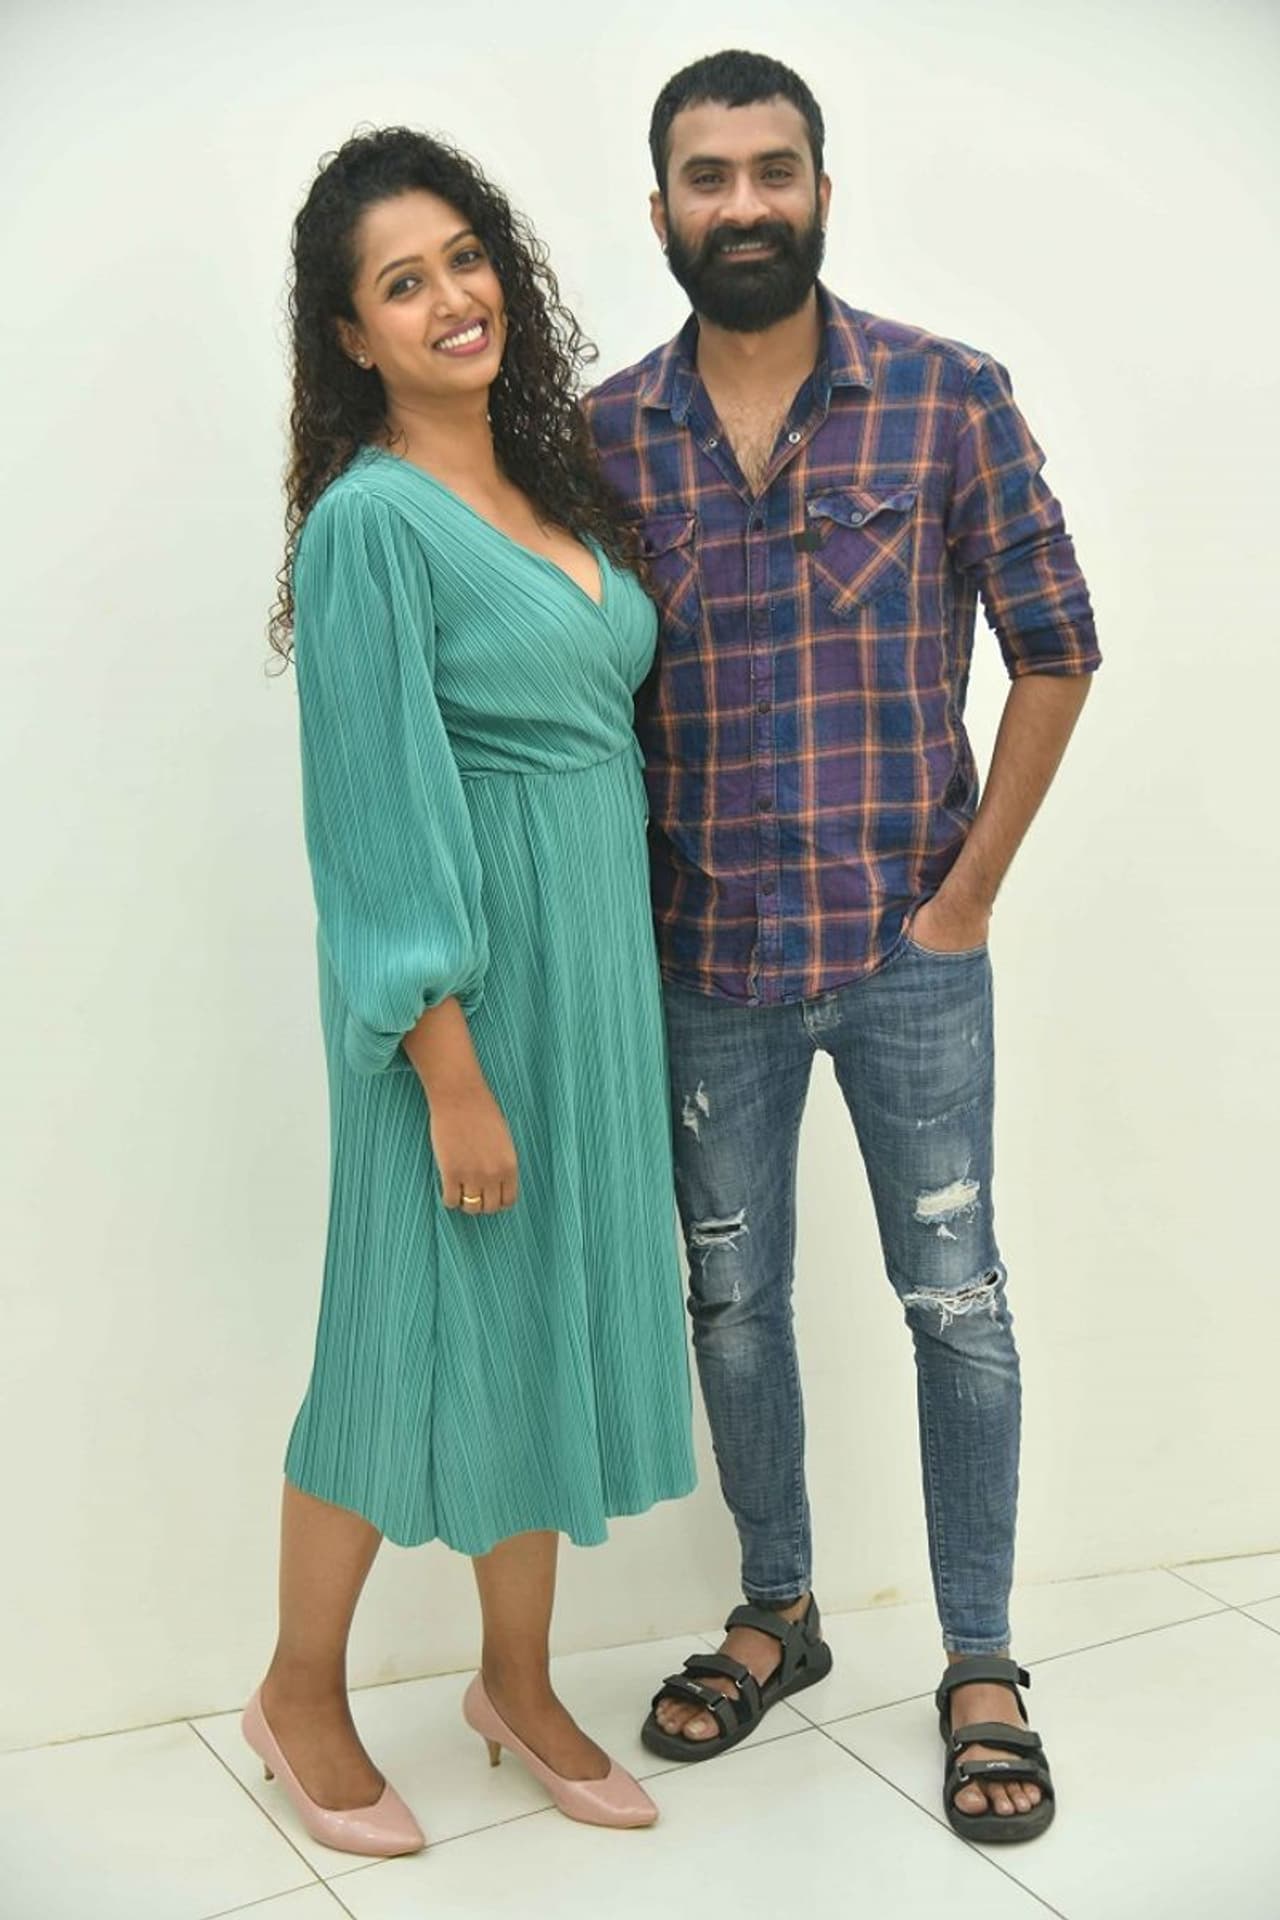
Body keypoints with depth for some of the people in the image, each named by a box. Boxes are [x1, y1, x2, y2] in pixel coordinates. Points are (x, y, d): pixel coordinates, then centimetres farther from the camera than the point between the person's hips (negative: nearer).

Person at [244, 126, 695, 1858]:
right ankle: (301, 1694, 28)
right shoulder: (373, 517, -13)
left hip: (596, 967, 8)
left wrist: (612, 992, 13)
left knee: (549, 1313, 15)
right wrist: (451, 1070, -19)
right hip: (467, 983, -7)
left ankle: (520, 1682, 33)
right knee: (422, 1322, 5)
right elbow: (380, 816, -17)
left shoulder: (549, 481, 12)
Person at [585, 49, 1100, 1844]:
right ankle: (776, 1615, 36)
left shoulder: (949, 398, -4)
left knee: (956, 1303, 6)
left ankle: (982, 1666, 25)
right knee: (734, 1299, 14)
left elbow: (1057, 650, -1)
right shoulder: (604, 434, 1)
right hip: (703, 962, 2)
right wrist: (622, 914, 0)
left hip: (908, 953, -2)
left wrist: (972, 887, -5)